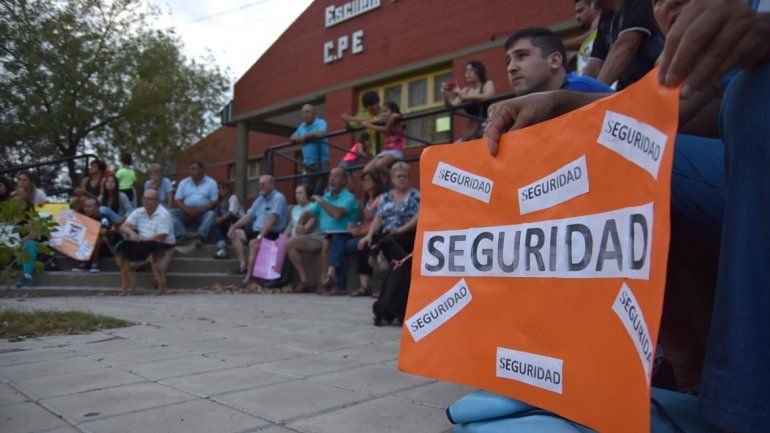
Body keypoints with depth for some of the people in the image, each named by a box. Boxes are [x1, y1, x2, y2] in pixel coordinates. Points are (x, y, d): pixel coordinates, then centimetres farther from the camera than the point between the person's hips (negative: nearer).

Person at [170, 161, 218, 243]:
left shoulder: (211, 183, 3)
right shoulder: (183, 182, 12)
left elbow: (214, 202, -5)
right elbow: (177, 201, 5)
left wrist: (200, 210, -20)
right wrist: (188, 210, -15)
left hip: (203, 213, -3)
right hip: (186, 213, 3)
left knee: (211, 214, -33)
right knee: (172, 212, -22)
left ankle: (200, 237, -41)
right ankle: (181, 236, -33)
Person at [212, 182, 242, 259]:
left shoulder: (233, 197, 1)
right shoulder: (219, 201, 23)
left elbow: (232, 212, -15)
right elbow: (218, 215, 13)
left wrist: (222, 218, -31)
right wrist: (217, 219, -12)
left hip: (238, 221, -5)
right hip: (226, 223, 5)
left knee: (219, 223, -29)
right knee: (217, 225, -26)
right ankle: (222, 249, -45)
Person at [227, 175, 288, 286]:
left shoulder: (278, 198, -12)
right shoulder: (260, 199, 16)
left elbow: (272, 219, -24)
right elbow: (248, 216, 18)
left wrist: (260, 236, -31)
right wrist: (234, 226, 5)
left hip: (272, 233, -10)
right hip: (256, 231, 10)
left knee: (253, 243, -34)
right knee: (235, 234, 3)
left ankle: (248, 278, -31)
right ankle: (243, 264, -9)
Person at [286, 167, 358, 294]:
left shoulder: (348, 198, -3)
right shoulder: (325, 197, 21)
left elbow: (337, 214, -23)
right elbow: (308, 213, 20)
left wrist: (321, 201, -9)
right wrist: (301, 224, -2)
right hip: (320, 235, 8)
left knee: (326, 242, -41)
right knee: (290, 244, -1)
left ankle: (327, 282, -26)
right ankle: (305, 280, -5)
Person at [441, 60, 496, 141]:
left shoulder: (488, 84, 1)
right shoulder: (465, 90, 13)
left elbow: (488, 96, -22)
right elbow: (452, 105, 8)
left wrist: (464, 96, -30)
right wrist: (446, 95, -13)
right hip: (471, 129, 5)